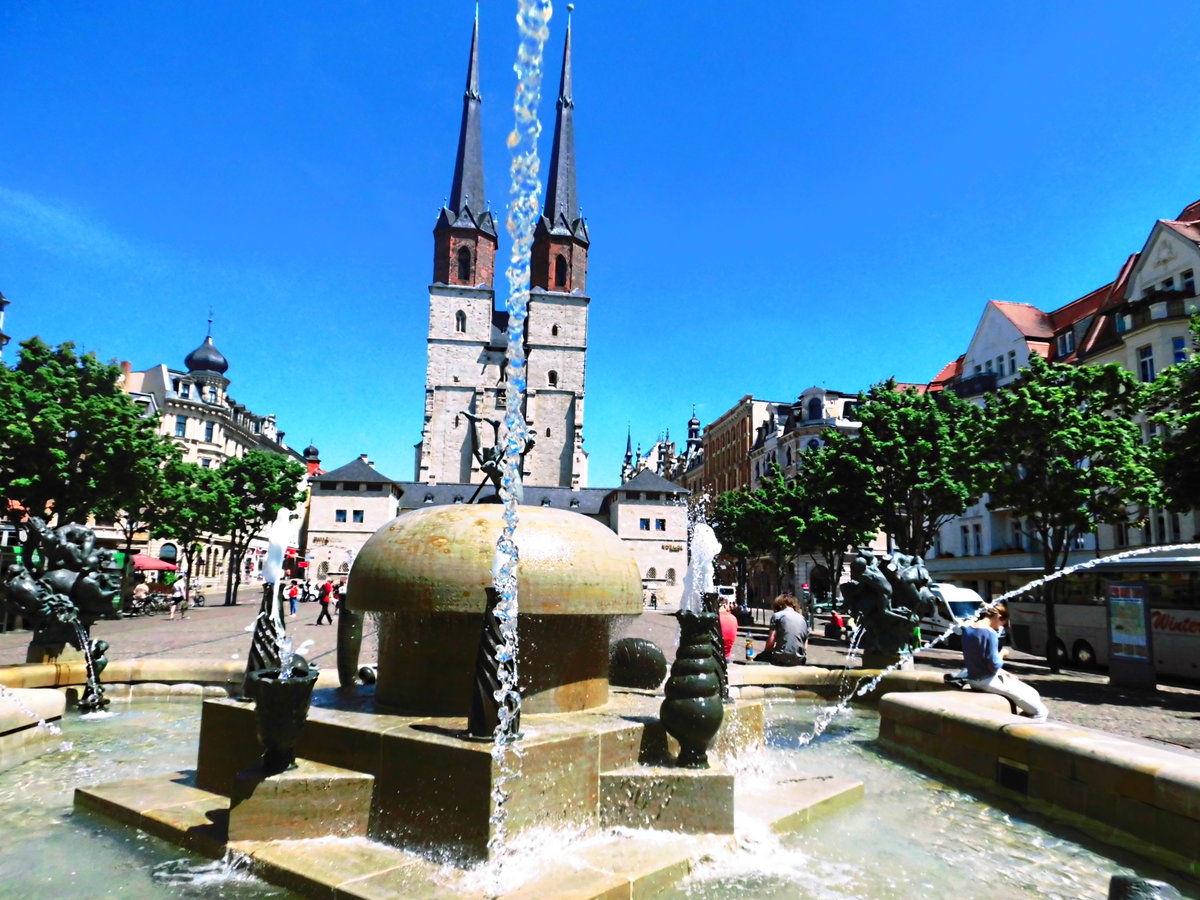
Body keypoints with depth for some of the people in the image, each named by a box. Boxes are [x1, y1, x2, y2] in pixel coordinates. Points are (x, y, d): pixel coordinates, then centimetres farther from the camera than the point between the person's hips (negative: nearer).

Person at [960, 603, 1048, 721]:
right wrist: (1001, 654, -1)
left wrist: (1005, 673, 12)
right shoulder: (990, 633, -20)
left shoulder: (967, 630, 5)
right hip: (988, 681, -9)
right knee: (1040, 711, 2)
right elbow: (994, 664, -21)